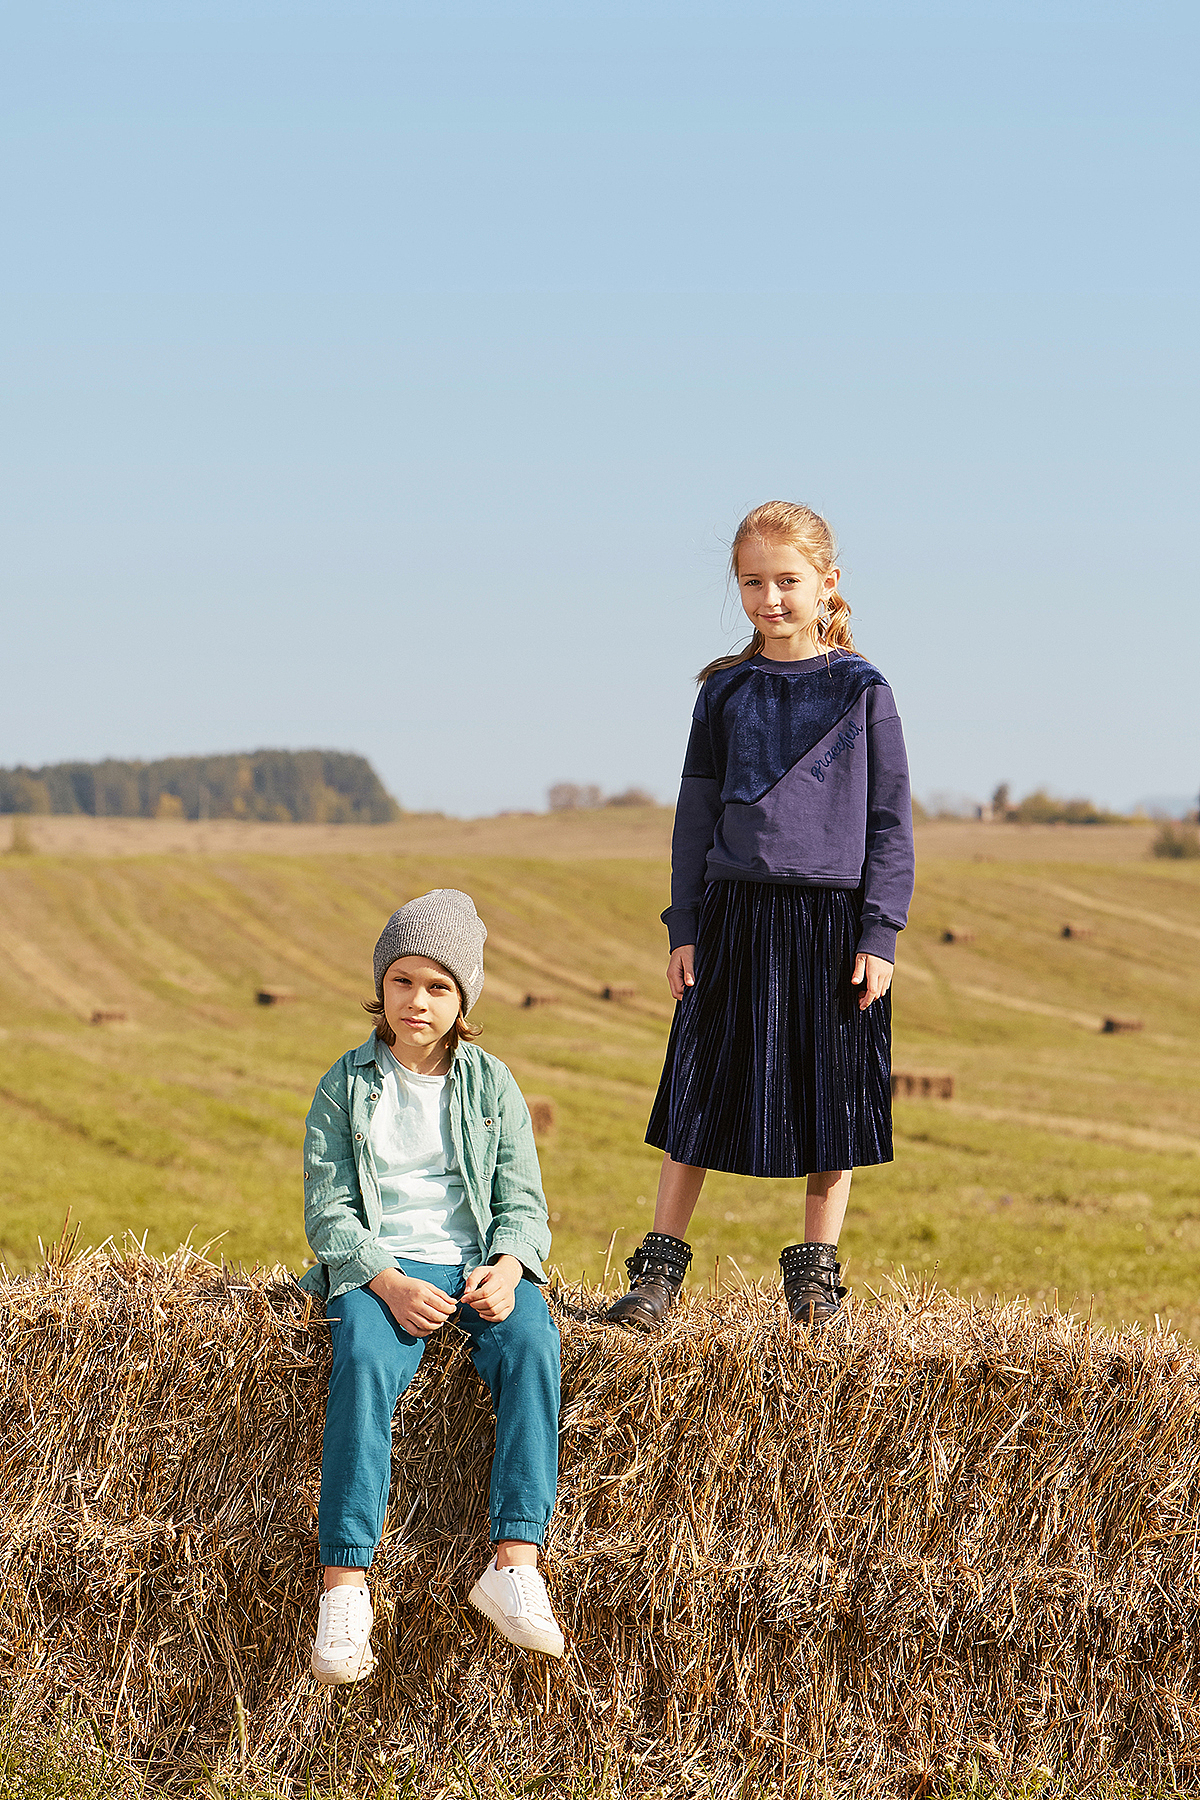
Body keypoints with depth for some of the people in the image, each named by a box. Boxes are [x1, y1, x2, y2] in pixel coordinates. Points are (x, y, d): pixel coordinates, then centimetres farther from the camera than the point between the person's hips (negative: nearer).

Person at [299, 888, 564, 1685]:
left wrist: (506, 1268, -16)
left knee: (532, 1342, -31)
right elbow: (329, 1213, -1)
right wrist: (387, 1283, -19)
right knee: (365, 1358, -34)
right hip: (377, 1268, -2)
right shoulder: (346, 1086, 4)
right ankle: (346, 1584, -38)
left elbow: (523, 1202, 7)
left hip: (479, 1265, 2)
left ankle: (515, 1562, -37)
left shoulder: (491, 1084, 9)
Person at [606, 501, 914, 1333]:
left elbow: (891, 820, 0)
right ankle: (660, 1271, 8)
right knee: (700, 1098, 2)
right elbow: (696, 816, 10)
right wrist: (684, 928, 4)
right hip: (735, 914, 2)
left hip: (833, 916, -2)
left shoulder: (860, 690, 0)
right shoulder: (726, 693, 7)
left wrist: (880, 932, -6)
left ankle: (816, 1273, 17)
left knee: (831, 1100, 4)